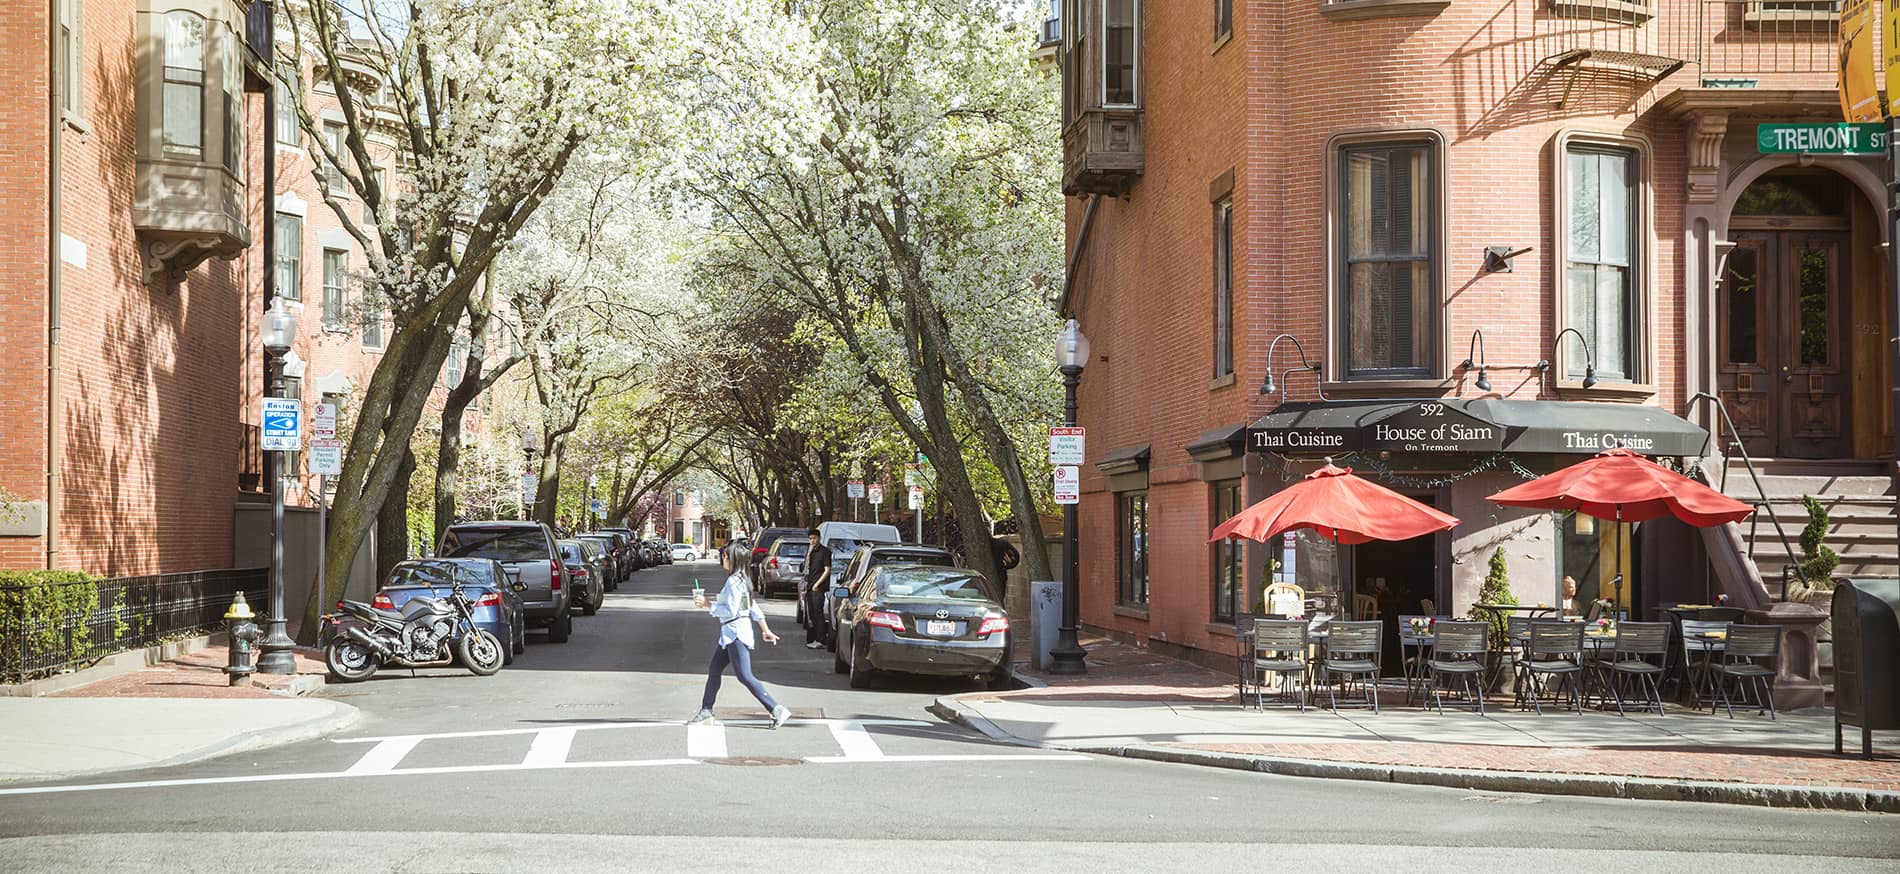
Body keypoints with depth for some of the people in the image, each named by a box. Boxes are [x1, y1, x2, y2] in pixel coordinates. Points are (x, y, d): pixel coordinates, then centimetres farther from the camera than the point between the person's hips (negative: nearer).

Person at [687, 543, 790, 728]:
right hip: (730, 634, 10)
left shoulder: (734, 581, -17)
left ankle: (777, 710, -14)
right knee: (713, 670, 16)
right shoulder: (740, 579, 14)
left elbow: (730, 610, -22)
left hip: (736, 633, -10)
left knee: (745, 676, -11)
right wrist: (765, 629, 20)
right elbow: (754, 608, 17)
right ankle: (706, 711, 26)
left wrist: (707, 605, -15)